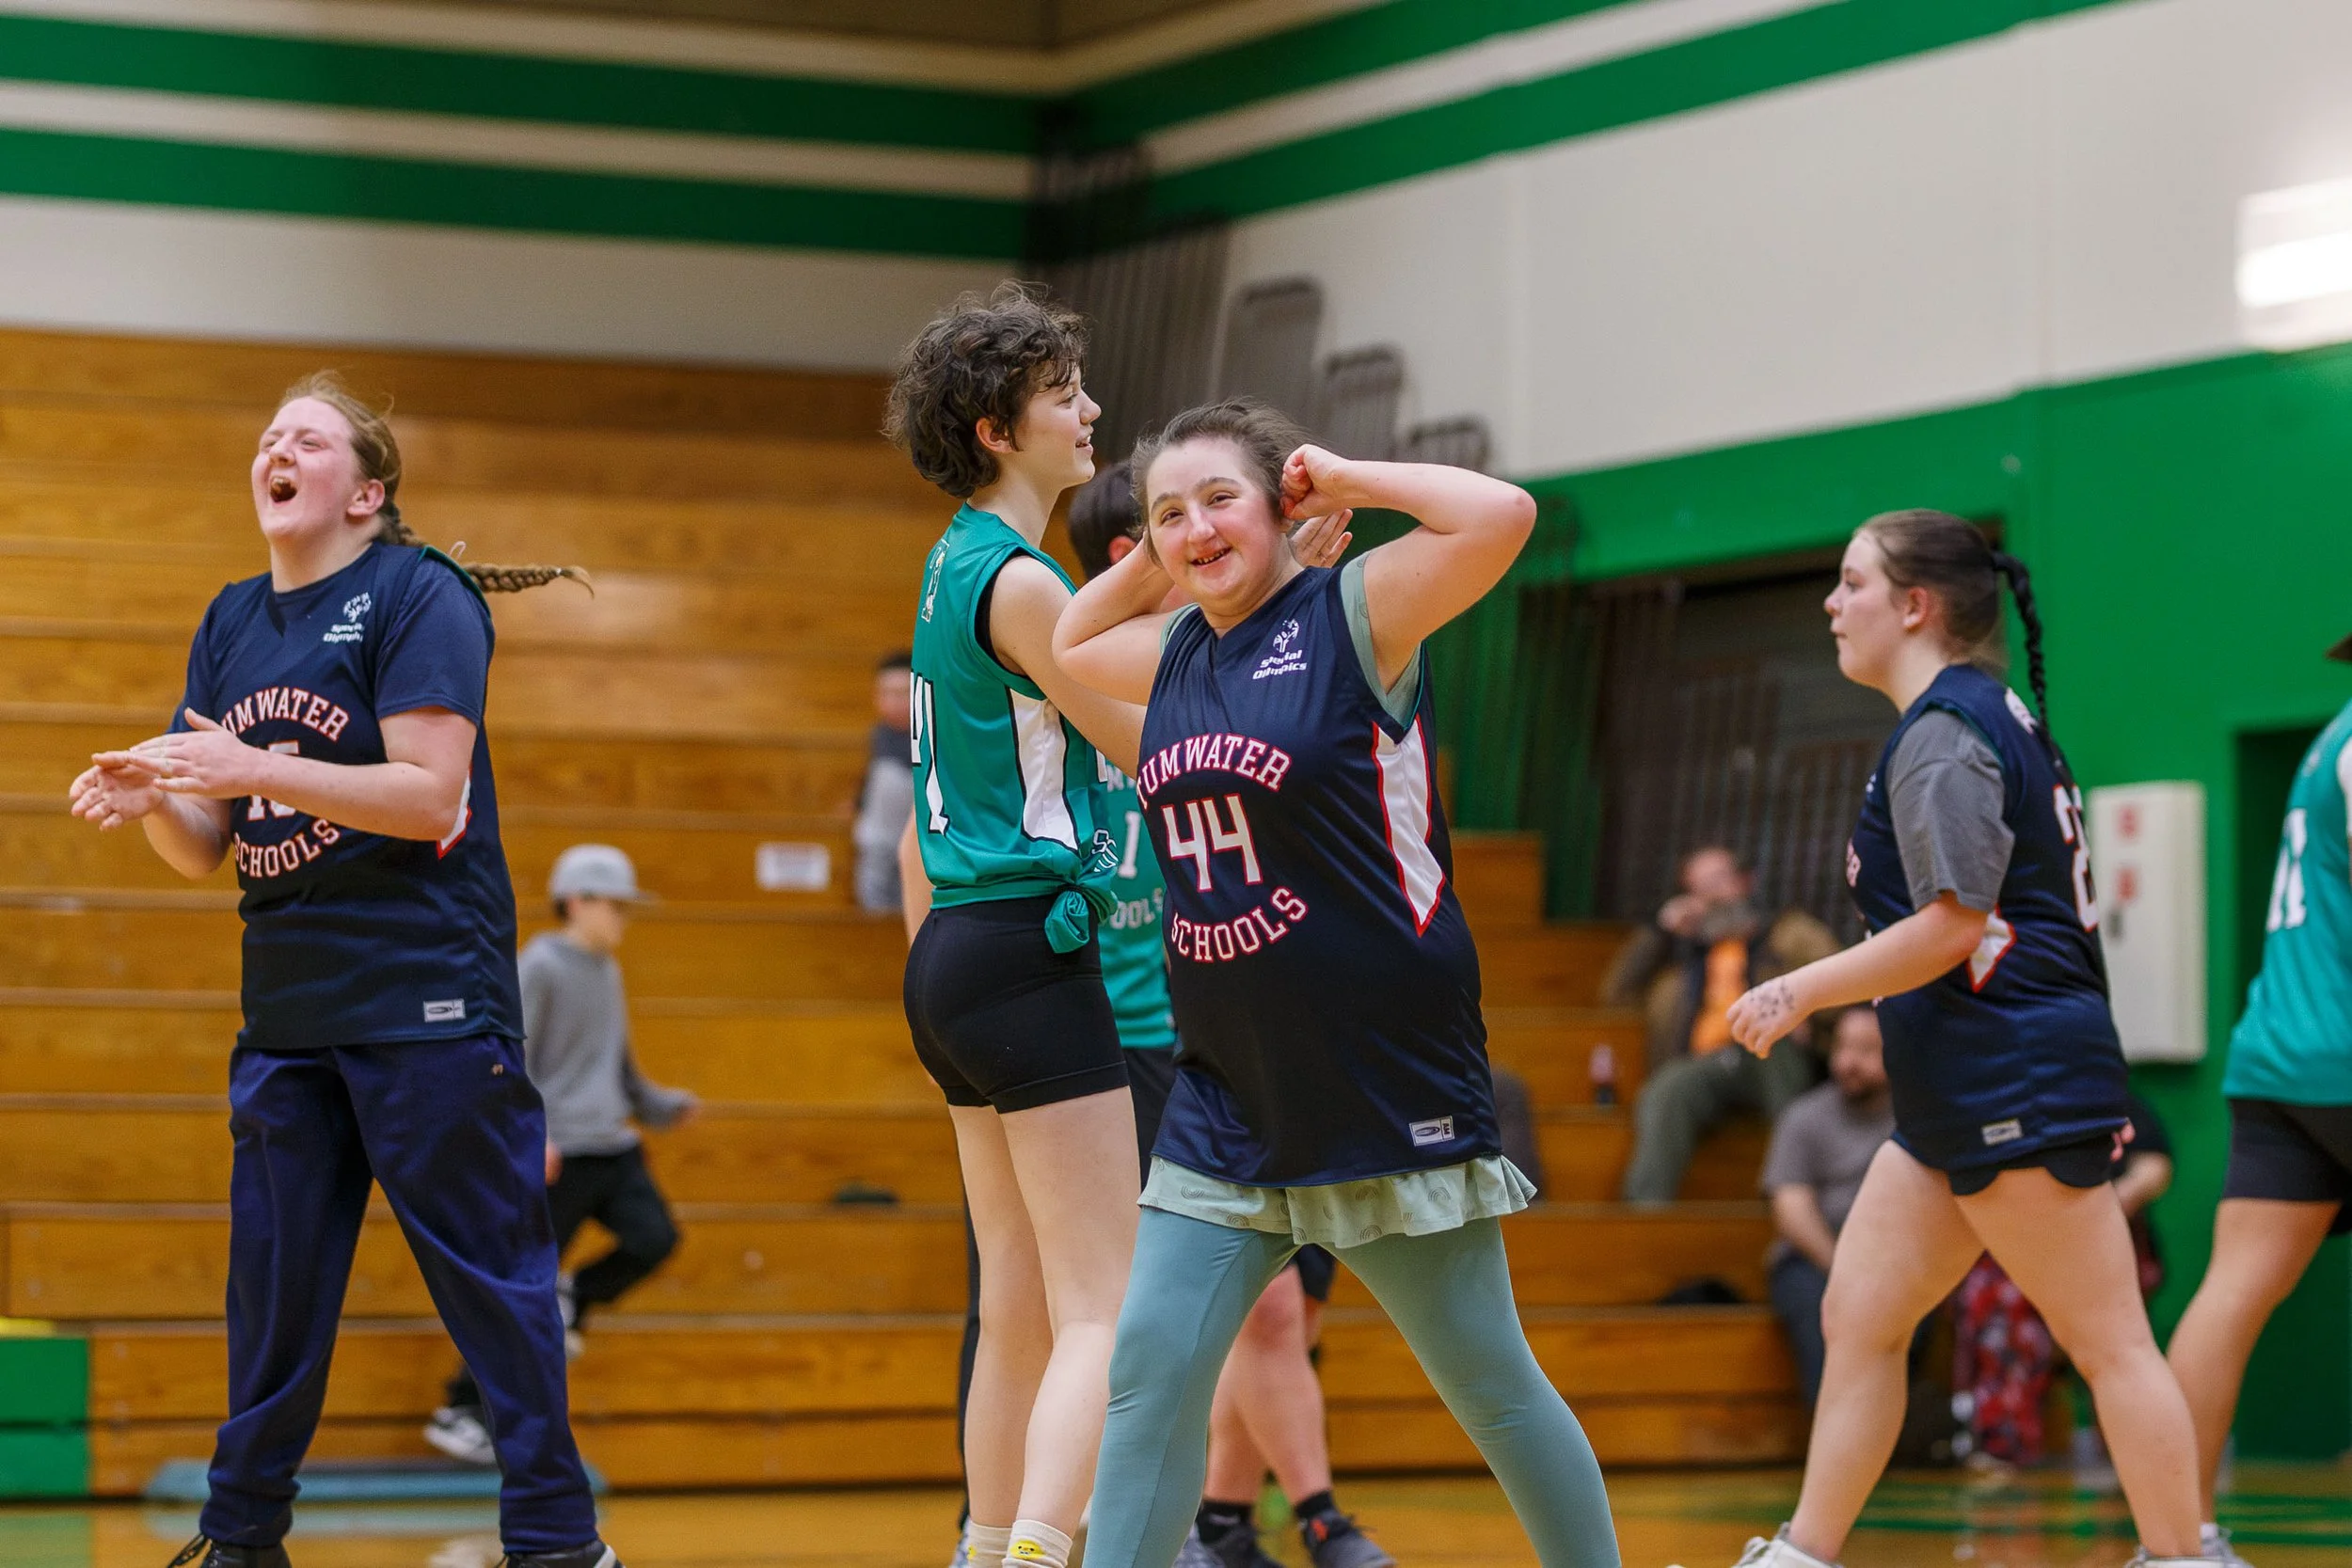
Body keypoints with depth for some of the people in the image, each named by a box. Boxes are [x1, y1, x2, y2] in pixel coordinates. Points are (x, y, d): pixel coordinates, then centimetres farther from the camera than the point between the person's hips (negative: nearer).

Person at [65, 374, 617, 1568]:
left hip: (426, 1002, -6)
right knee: (271, 1285, 8)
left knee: (487, 1270, -4)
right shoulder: (230, 623, 14)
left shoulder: (416, 595, -6)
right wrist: (148, 801, -8)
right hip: (285, 1008, 6)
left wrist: (256, 767, -23)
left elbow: (430, 795, -16)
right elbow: (208, 850, 15)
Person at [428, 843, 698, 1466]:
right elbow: (511, 1060, -15)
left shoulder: (606, 972, 17)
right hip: (560, 1156, -7)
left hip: (614, 1146, 7)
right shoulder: (539, 967, -9)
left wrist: (660, 1106, 24)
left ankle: (572, 1297, 15)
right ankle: (461, 1411, 5)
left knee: (654, 1238, -13)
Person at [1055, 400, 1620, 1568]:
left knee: (1490, 1384, 5)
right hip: (1224, 1107, 6)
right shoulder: (1177, 651, 11)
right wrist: (1158, 558, 15)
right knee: (1152, 1367, -3)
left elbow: (1501, 516, -24)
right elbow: (1070, 644, 32)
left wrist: (1342, 480, -10)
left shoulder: (1353, 616, -8)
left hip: (1389, 1095, -6)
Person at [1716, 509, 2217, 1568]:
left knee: (2108, 1341, -6)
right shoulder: (1989, 717, 19)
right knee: (1856, 1318, 9)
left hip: (2014, 1081, -11)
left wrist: (1799, 992, -13)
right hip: (1963, 1095, 11)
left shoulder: (1944, 734, -12)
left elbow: (1953, 926, -20)